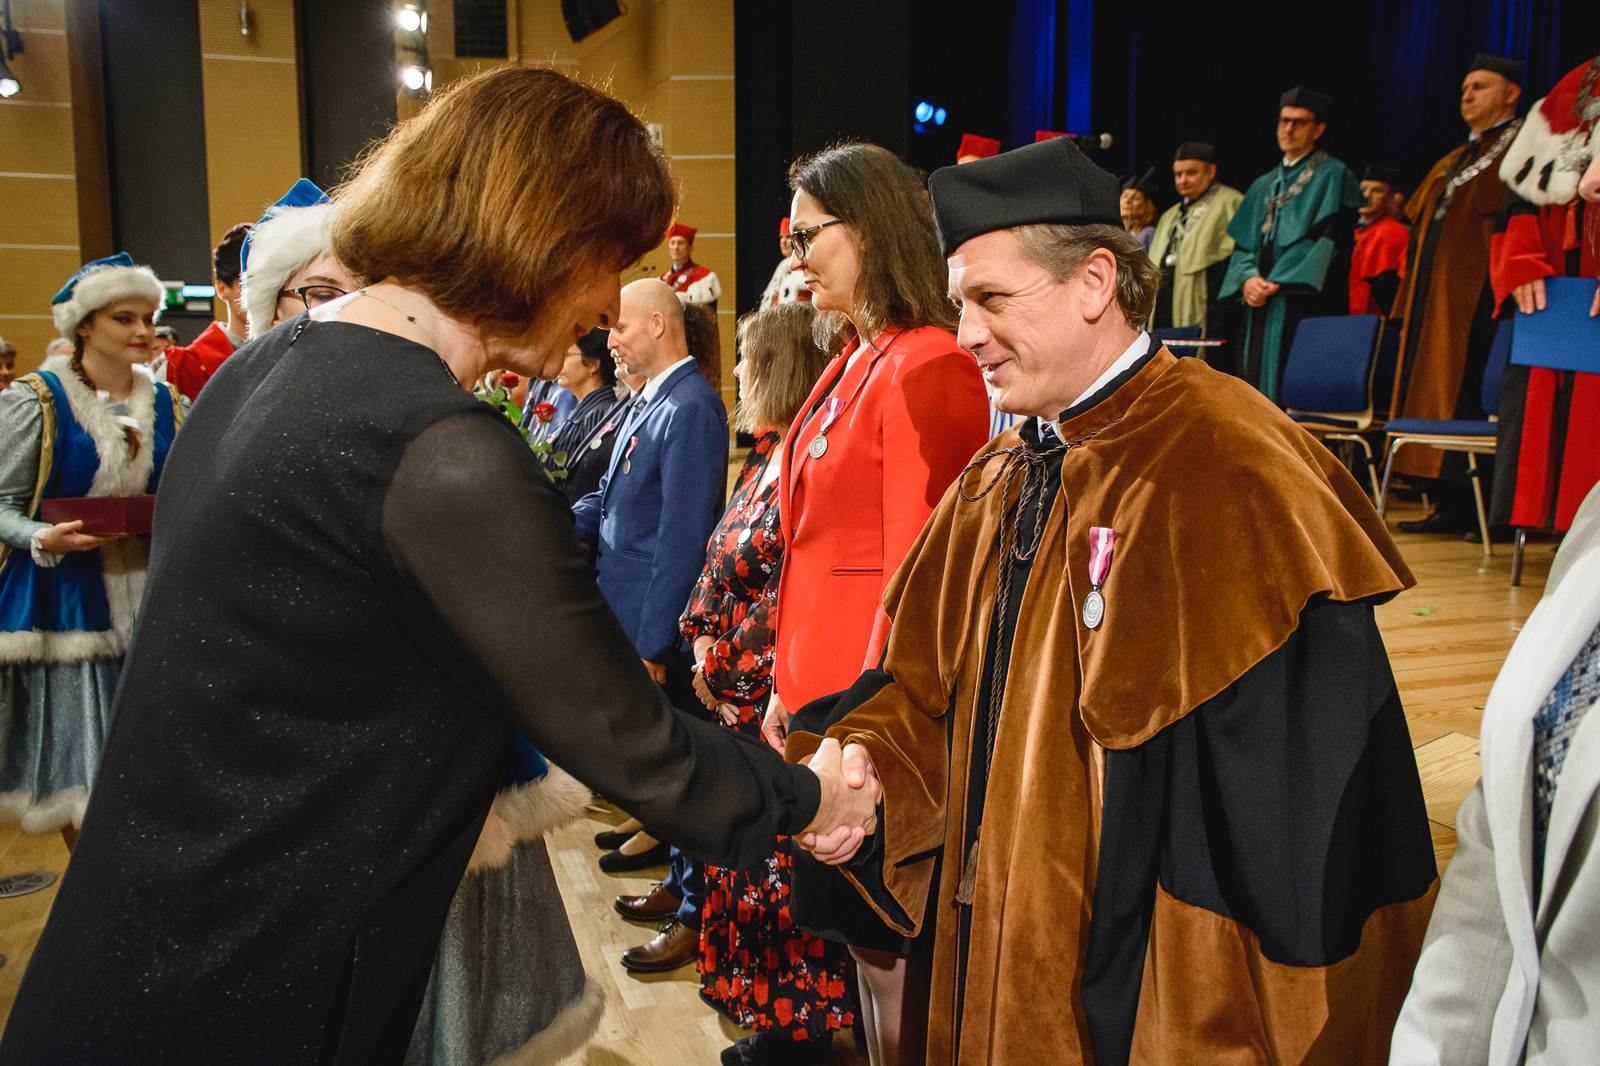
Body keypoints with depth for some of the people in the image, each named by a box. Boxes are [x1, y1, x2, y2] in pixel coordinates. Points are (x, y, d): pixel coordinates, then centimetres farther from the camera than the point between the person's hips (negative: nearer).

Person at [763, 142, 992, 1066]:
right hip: (826, 694, 9)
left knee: (895, 952, 8)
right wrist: (790, 685, 15)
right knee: (864, 938, 21)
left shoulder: (924, 367, -17)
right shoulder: (850, 363, 12)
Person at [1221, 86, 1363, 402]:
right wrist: (1247, 278, -6)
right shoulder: (1263, 186, 22)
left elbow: (1326, 238, -8)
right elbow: (1242, 243, 16)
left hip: (1306, 302, -6)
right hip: (1260, 307, 6)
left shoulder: (1333, 175, 4)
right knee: (1259, 389, 2)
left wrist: (1277, 281, -16)